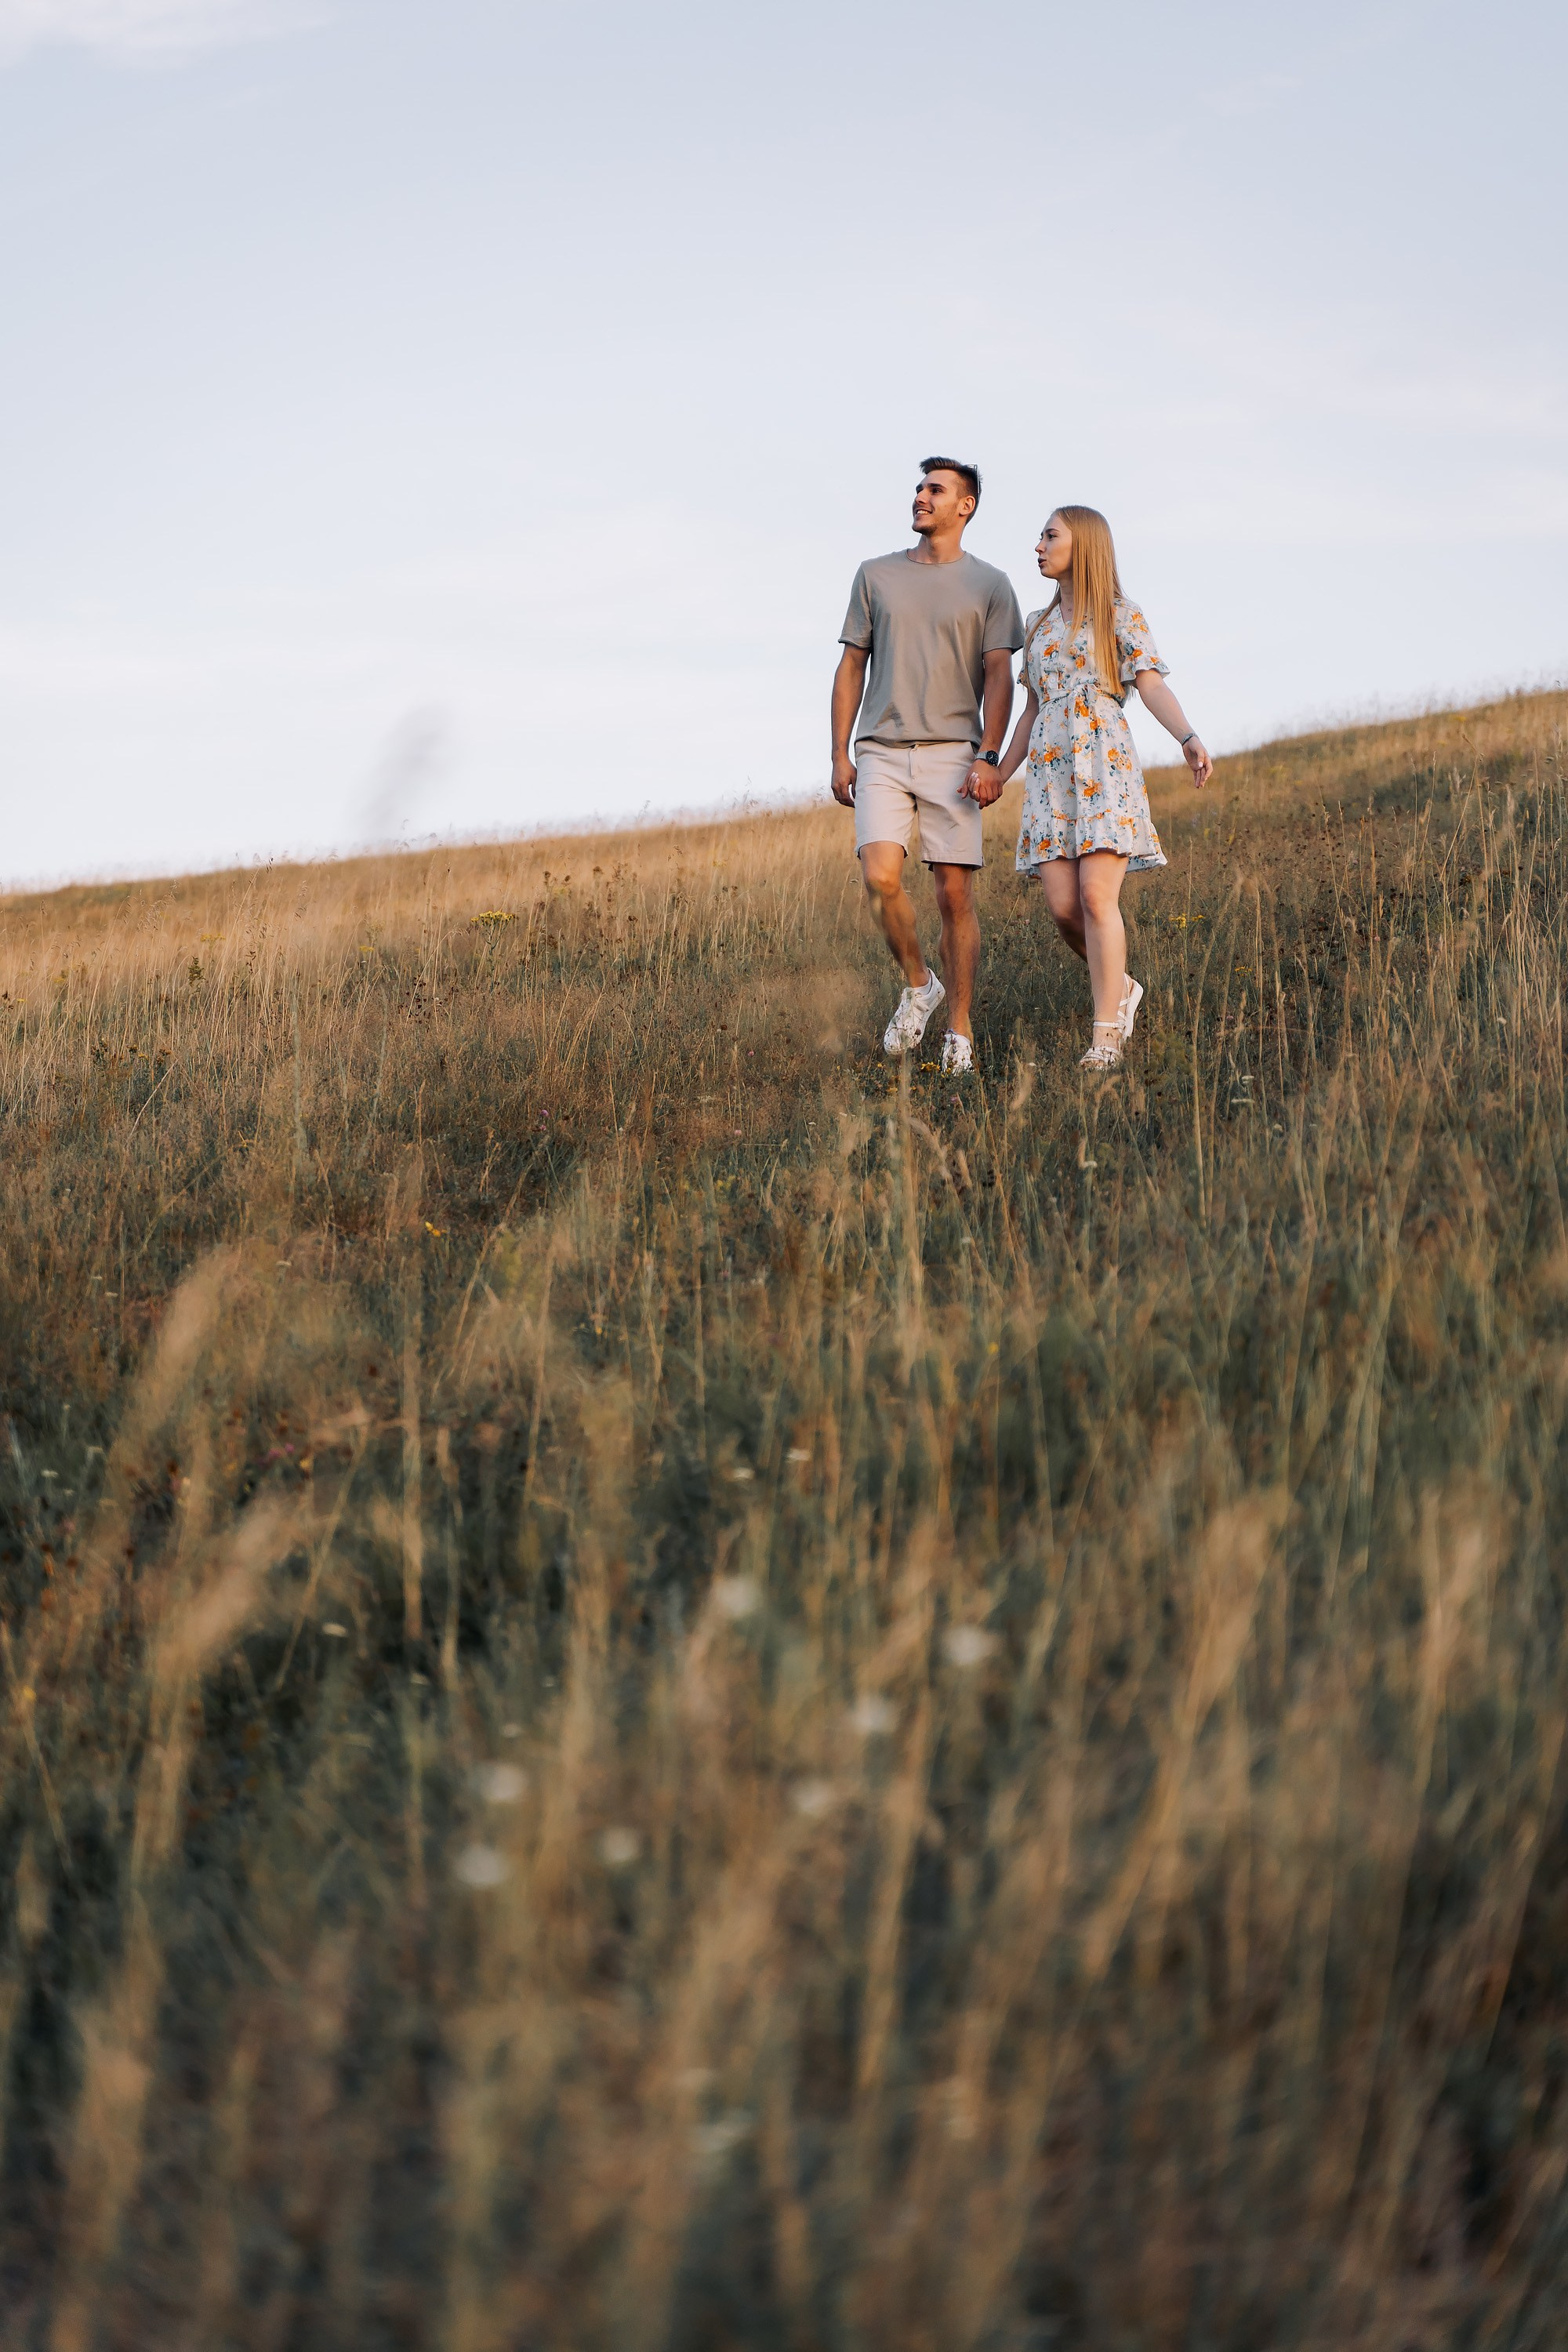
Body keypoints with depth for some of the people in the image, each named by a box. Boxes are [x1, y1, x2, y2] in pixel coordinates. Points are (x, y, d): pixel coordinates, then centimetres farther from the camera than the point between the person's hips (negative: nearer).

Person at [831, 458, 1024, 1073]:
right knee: (880, 877, -18)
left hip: (952, 755, -1)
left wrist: (988, 758, -11)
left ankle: (959, 1030, 5)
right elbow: (851, 667, 14)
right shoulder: (876, 575, 14)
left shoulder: (989, 585, 8)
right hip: (882, 752, 1)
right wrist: (840, 755, 7)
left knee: (955, 894, -4)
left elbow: (998, 676, 2)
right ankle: (918, 985, 5)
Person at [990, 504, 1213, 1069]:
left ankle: (1106, 1034, -11)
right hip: (1049, 770, 5)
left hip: (1105, 764, -5)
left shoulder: (1121, 615, 4)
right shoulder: (1038, 626, 20)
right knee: (1063, 906, -5)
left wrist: (1189, 738, -26)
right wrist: (1000, 777, 19)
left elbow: (1153, 686, -8)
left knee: (1097, 896, -15)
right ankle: (1120, 988, 21)